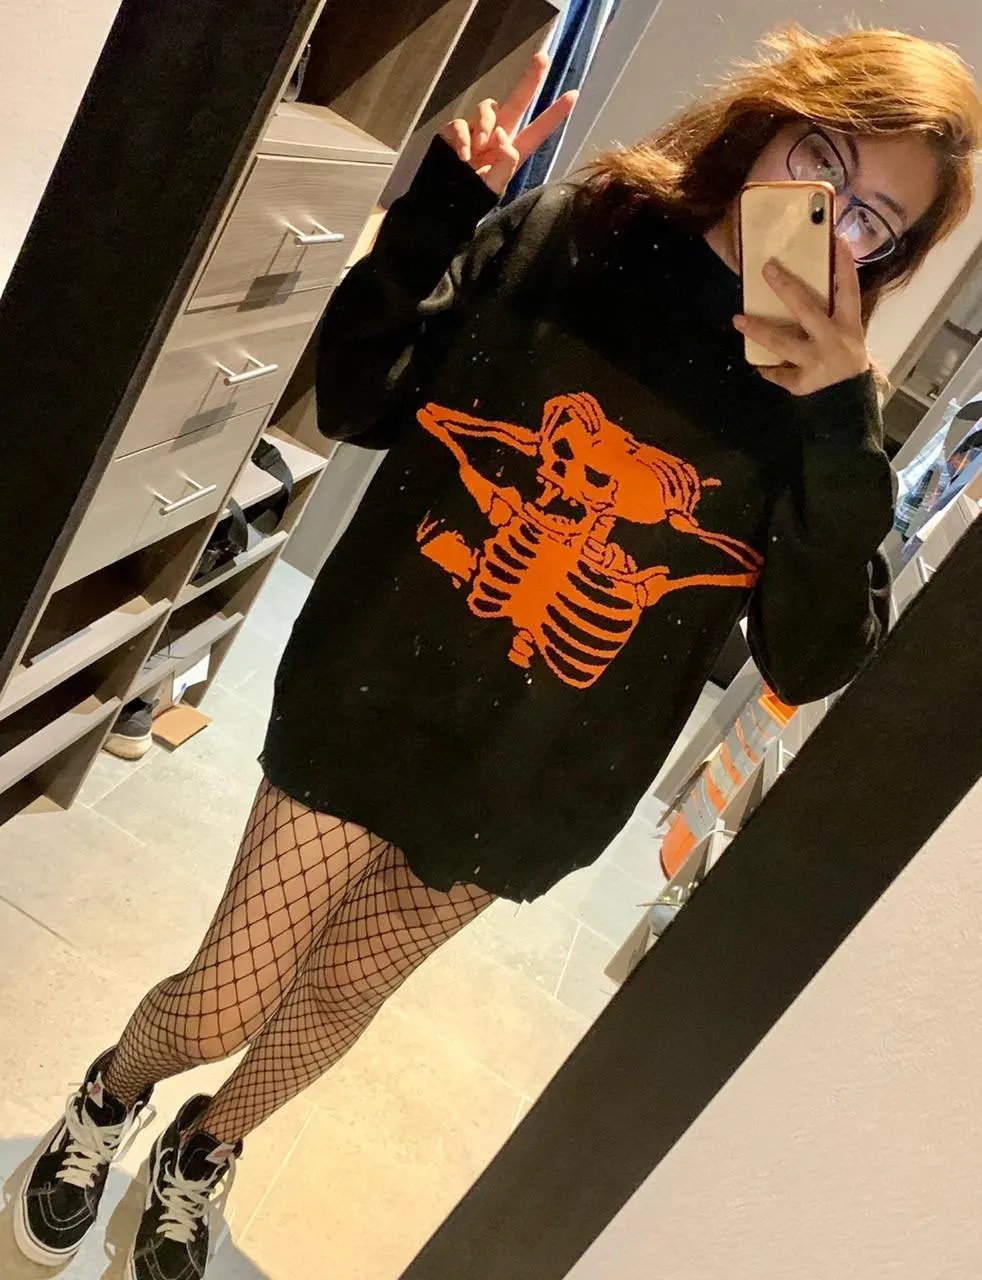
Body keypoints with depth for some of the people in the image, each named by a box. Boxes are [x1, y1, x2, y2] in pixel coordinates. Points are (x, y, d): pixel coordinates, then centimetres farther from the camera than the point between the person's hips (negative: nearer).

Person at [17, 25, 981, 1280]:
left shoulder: (827, 405, -5)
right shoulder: (572, 231, -6)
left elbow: (811, 662, -13)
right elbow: (358, 402, -4)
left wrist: (840, 433, -23)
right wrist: (440, 204, -15)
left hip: (524, 790, 1)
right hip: (369, 701, -1)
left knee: (337, 998, 20)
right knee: (222, 1002, 9)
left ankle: (203, 1152, 55)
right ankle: (110, 1097, 48)